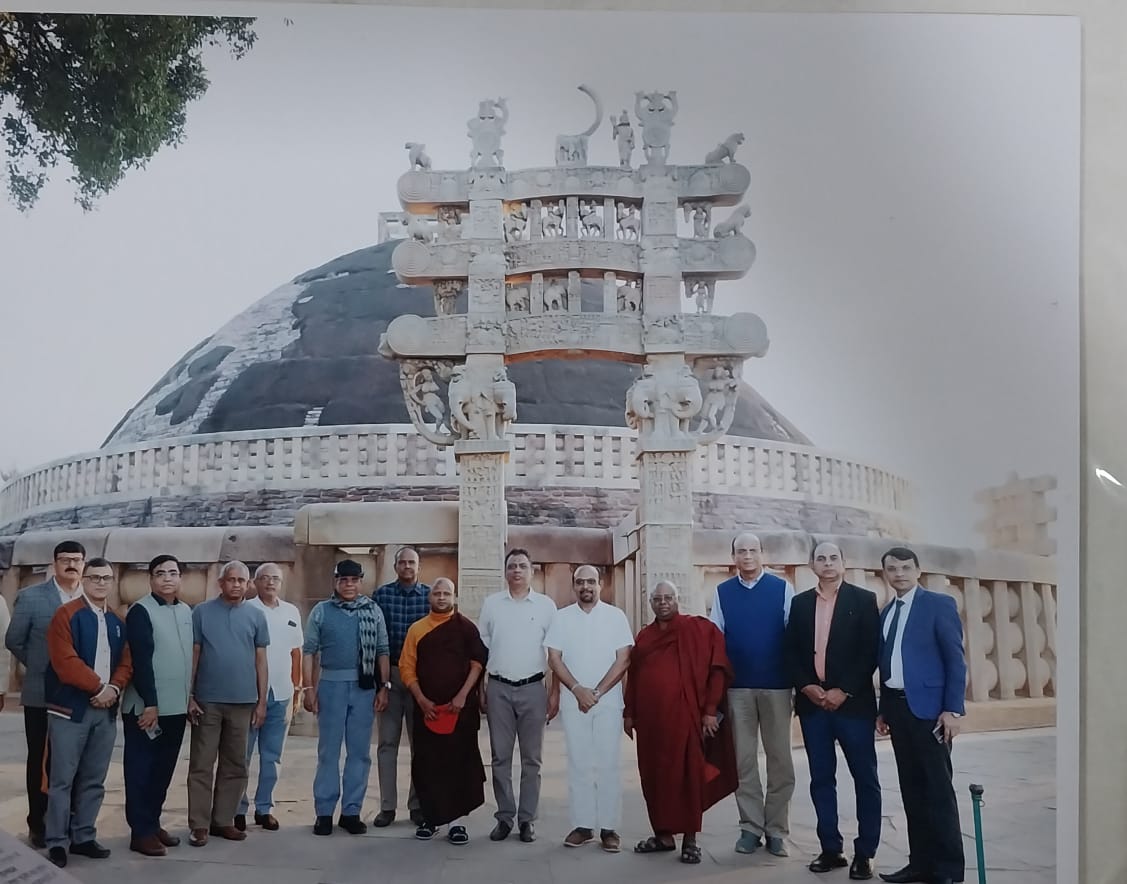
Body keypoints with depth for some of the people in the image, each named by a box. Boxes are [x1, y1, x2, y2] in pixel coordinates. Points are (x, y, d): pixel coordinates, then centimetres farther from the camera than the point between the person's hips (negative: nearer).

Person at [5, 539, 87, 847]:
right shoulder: (31, 597, -4)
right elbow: (14, 641, 3)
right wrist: (40, 668, 7)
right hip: (42, 695, -2)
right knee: (41, 762, 7)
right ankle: (38, 826, 16)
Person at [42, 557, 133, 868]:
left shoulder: (118, 622, 14)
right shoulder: (66, 615, -6)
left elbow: (126, 663, 10)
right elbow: (65, 661, -15)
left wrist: (114, 688, -9)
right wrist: (98, 687, -15)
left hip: (106, 711, 6)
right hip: (71, 709, -6)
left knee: (94, 781, 9)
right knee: (62, 780, -1)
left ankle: (84, 838, 17)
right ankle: (57, 843, 6)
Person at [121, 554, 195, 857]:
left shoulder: (186, 611, 10)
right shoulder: (141, 611, -10)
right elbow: (141, 661, -15)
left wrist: (190, 696, 13)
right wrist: (149, 703, -18)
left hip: (176, 706, 7)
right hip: (146, 707, -7)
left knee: (163, 770, 14)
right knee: (141, 769, 1)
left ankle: (153, 823, 23)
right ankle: (141, 832, 6)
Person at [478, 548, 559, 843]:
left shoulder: (546, 605, 2)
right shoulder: (491, 604, 5)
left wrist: (554, 693, -2)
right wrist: (480, 689, 3)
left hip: (533, 688, -1)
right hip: (498, 688, 1)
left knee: (531, 758, 5)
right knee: (500, 757, 6)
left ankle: (527, 819, 12)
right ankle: (504, 817, 13)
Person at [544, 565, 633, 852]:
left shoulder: (615, 616, 1)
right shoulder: (561, 618, 6)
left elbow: (623, 660, -3)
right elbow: (554, 659, 2)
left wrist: (597, 692, -10)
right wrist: (578, 690, -10)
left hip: (608, 701, -1)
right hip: (573, 701, 2)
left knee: (608, 764, -1)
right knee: (578, 764, 4)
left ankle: (609, 828, 3)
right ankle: (582, 825, 9)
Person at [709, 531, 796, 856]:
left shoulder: (782, 589, 0)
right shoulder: (722, 593, 5)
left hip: (777, 685, -1)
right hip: (737, 686, 1)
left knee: (780, 758, 4)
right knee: (743, 759, 6)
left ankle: (776, 829, 13)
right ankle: (750, 826, 15)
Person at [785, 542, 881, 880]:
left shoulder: (863, 599, 1)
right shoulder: (800, 603, 11)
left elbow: (870, 651, -6)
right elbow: (791, 651, 9)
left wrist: (844, 691, -13)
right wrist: (806, 686, -7)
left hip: (853, 701, -3)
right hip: (812, 701, 3)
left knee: (864, 778, 0)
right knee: (821, 779, 6)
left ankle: (864, 853, 7)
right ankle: (831, 849, 14)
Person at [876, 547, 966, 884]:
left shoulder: (939, 604, -4)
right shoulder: (886, 612, 15)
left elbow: (955, 659, -8)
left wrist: (953, 708, -15)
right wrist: (883, 709, 11)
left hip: (928, 706, -6)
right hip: (898, 706, 6)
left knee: (938, 789, -4)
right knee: (912, 789, 8)